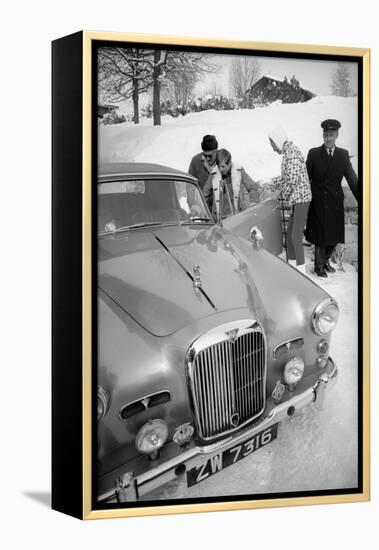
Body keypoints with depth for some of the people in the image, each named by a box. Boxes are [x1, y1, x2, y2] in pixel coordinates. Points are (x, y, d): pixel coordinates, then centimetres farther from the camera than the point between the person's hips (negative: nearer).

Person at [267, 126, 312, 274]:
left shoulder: (291, 152, -15)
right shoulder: (289, 152, 16)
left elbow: (293, 178, -23)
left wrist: (285, 193, -8)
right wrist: (272, 185, 31)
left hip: (301, 199, -10)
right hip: (297, 200, 10)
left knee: (296, 237, -9)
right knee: (289, 234, 14)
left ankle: (301, 271, -5)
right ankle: (292, 266, 22)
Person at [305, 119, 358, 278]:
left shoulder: (343, 155, 4)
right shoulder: (314, 154, -3)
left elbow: (352, 179, 2)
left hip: (336, 203, 3)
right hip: (319, 203, -3)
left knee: (334, 236, 9)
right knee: (320, 236, 2)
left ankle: (325, 261, 31)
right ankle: (319, 266, 18)